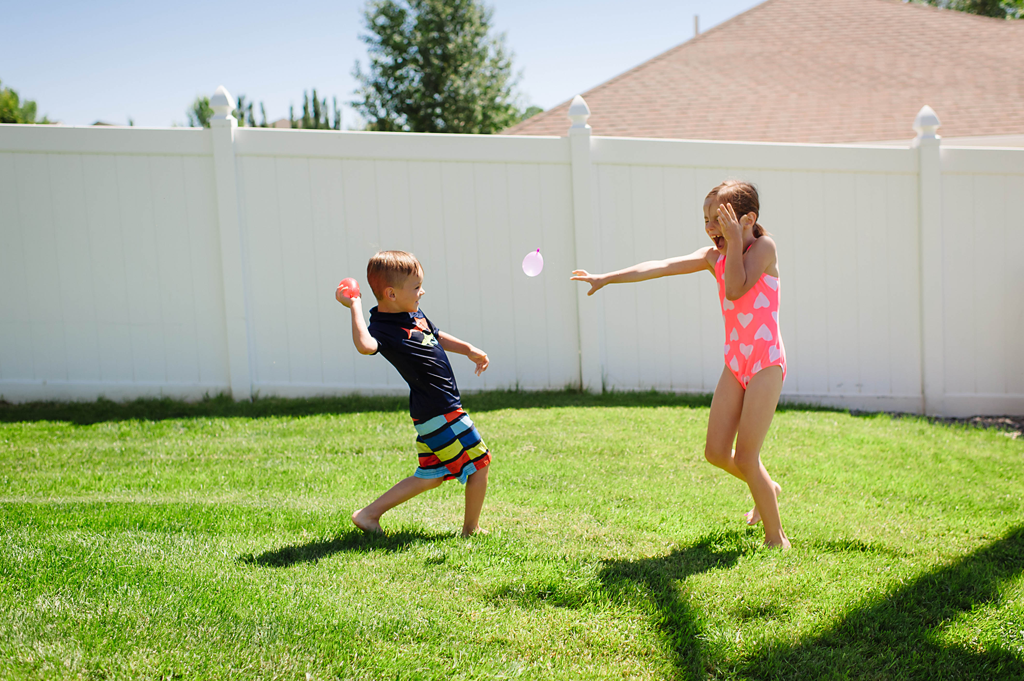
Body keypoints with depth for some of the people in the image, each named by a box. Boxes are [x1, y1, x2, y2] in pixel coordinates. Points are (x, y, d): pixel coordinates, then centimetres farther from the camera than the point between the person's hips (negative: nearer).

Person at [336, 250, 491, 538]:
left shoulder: (415, 315, 10)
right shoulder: (383, 328, -20)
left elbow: (438, 337, 29)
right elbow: (365, 345, -44)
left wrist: (469, 350, 28)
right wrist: (355, 308, -37)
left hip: (431, 411, 10)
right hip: (438, 411, -10)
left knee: (431, 475, 18)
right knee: (479, 464, 2)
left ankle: (370, 514, 19)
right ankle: (470, 530, 17)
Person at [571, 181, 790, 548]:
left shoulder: (763, 247, -9)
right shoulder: (713, 256, 7)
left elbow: (735, 290, -23)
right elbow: (659, 267, 2)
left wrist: (735, 241, -20)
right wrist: (607, 278, -3)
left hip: (766, 364, -7)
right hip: (735, 363, 7)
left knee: (745, 458, -10)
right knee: (716, 452, 4)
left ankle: (776, 538, 6)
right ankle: (767, 489, 33)